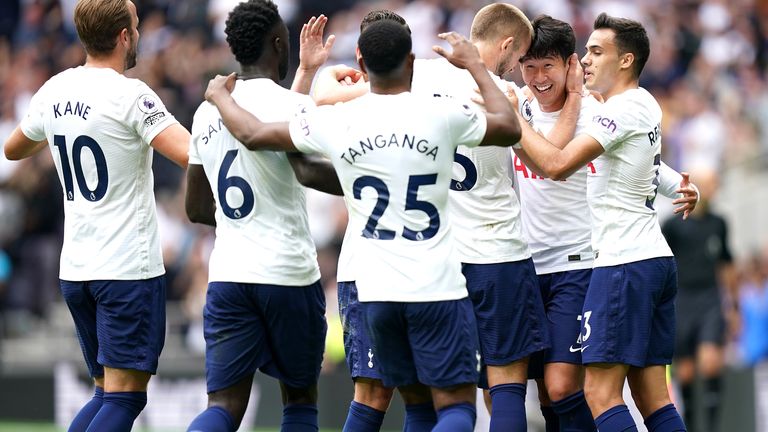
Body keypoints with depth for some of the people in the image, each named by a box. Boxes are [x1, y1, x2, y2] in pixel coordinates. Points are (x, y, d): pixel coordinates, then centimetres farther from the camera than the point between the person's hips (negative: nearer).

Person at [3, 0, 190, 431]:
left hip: (75, 268, 7)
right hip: (129, 267, -7)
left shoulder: (54, 92, 7)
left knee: (107, 392, 16)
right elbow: (193, 154, -23)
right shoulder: (130, 95, -13)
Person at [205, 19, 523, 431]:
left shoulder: (335, 122, 0)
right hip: (437, 288, -3)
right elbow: (510, 129, 14)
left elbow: (253, 134, 12)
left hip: (376, 291, 3)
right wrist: (475, 65, 27)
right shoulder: (442, 114, -5)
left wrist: (219, 95, 33)